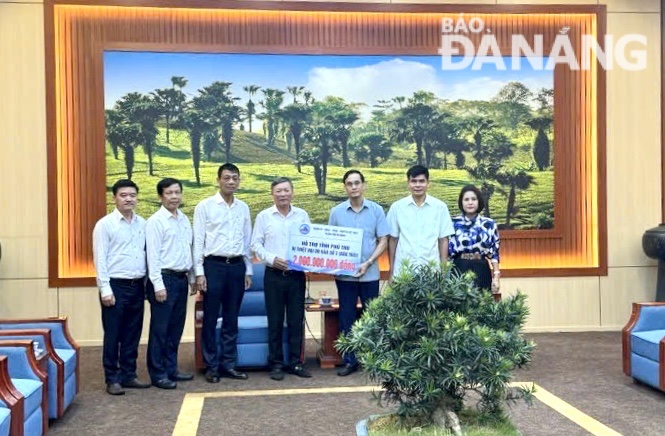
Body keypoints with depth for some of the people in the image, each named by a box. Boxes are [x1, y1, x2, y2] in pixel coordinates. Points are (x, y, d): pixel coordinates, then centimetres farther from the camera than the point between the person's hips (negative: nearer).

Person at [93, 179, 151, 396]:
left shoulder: (142, 224, 9)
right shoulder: (105, 224, -5)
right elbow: (100, 259, -8)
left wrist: (147, 284, 8)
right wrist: (106, 290, -13)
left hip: (137, 286, 5)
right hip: (116, 286, -5)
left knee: (132, 335, 11)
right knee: (113, 335, 2)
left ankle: (129, 375, 22)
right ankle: (112, 379, 12)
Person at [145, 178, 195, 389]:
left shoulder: (185, 220, 12)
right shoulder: (155, 221, -8)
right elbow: (153, 255, -12)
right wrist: (158, 285, -16)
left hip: (182, 278, 7)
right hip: (165, 278, -7)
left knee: (176, 328, 13)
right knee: (160, 330, 0)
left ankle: (171, 369, 24)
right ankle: (158, 374, 9)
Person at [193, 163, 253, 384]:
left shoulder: (243, 208, 10)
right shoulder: (205, 206, -2)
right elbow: (198, 241, -4)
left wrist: (248, 270, 10)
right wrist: (199, 272, -9)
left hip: (237, 266, 4)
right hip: (213, 266, -4)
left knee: (232, 319, 10)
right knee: (210, 319, 3)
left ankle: (228, 364, 19)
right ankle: (211, 366, 14)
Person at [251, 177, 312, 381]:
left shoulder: (302, 215, 7)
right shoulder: (264, 216, 3)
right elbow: (256, 244, 2)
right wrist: (272, 259, -12)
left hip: (297, 275, 2)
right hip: (274, 275, -1)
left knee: (296, 320, 6)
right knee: (275, 322, 4)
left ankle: (295, 362, 17)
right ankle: (276, 364, 14)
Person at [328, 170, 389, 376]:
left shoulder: (376, 210, 0)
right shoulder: (336, 212, 2)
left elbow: (383, 241, 0)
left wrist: (368, 263, -12)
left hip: (369, 274, -1)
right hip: (344, 274, 1)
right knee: (347, 318, 6)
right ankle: (350, 361, 17)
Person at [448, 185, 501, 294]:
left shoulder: (489, 224, 5)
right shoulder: (454, 223, 3)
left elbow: (494, 253, 4)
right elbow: (447, 252, 5)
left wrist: (496, 277, -2)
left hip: (481, 271, 1)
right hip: (459, 270, 0)